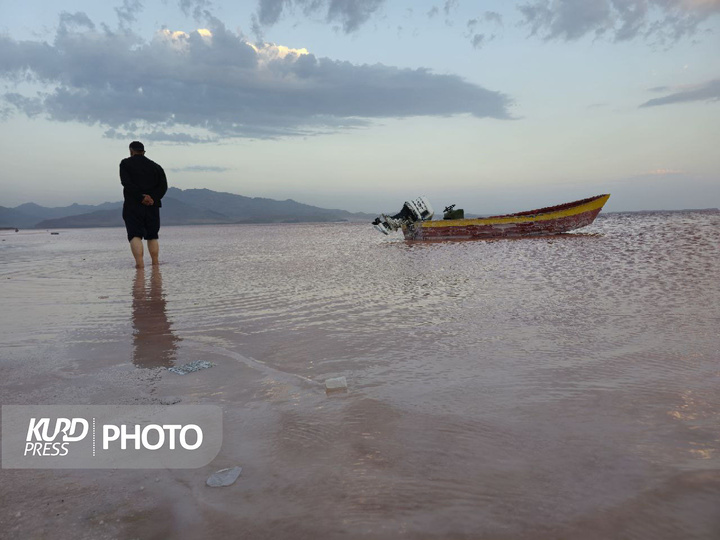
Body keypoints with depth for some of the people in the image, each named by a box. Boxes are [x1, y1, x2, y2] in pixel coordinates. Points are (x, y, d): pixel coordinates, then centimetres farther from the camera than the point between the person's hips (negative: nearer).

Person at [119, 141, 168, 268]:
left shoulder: (125, 163, 4)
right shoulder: (155, 166, 14)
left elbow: (126, 182, -12)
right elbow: (163, 186, 2)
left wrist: (141, 197, -15)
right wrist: (153, 198, -7)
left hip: (132, 206, -3)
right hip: (152, 206, 3)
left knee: (135, 235, -6)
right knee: (152, 236, 12)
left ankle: (139, 262, -21)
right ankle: (155, 263, 10)